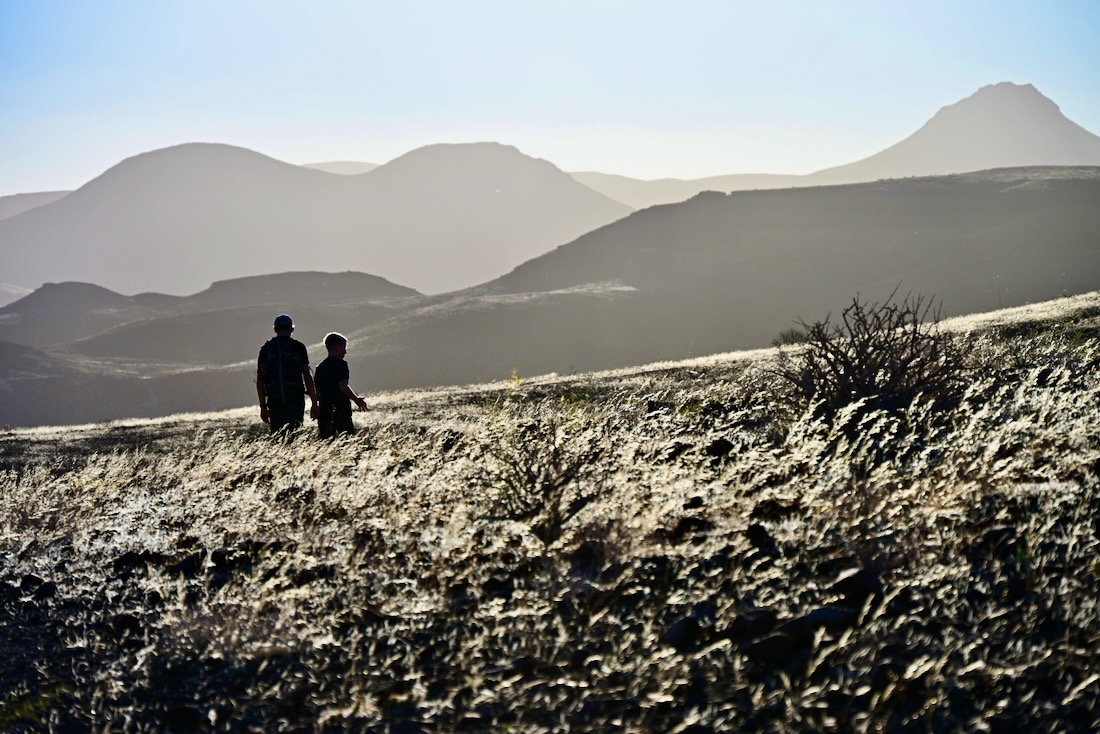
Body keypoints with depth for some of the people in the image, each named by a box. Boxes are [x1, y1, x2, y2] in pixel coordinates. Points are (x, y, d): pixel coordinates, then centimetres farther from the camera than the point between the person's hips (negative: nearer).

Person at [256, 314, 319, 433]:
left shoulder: (266, 348, 7)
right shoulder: (299, 347, 3)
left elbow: (260, 379, 3)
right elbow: (307, 377, -1)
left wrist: (263, 406, 5)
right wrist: (314, 403, 2)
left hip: (274, 401, 2)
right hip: (295, 401, -2)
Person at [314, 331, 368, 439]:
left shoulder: (320, 367, 13)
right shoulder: (340, 364, -7)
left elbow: (317, 392, 14)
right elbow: (343, 386, -17)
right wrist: (357, 400, -6)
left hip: (324, 409, 7)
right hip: (341, 409, -7)